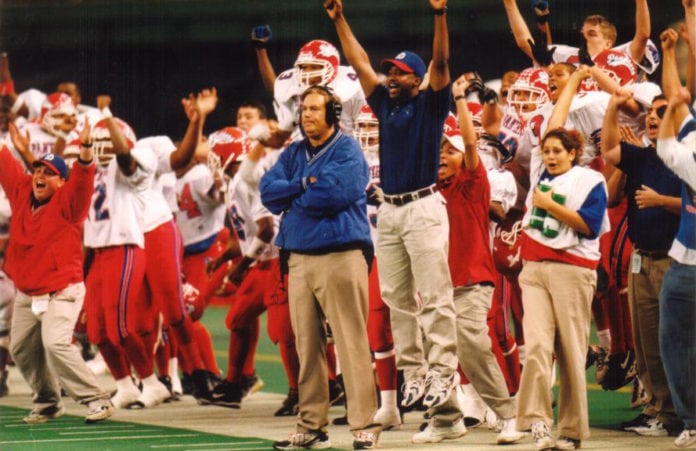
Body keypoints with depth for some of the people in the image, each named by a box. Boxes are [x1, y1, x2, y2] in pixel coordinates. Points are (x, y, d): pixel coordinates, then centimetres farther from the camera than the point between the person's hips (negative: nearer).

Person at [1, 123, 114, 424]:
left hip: (62, 293, -7)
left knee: (55, 344, -22)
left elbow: (82, 182, -29)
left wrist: (85, 149, -46)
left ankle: (96, 400, -15)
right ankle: (48, 403, 30)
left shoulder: (66, 202, -11)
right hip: (26, 295, 7)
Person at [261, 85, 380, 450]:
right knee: (306, 345, 8)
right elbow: (268, 191, 5)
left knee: (352, 343, -9)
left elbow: (334, 192, -18)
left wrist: (292, 197, -3)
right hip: (299, 257, 7)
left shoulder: (347, 150, -3)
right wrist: (305, 185, -9)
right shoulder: (293, 153, 17)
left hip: (341, 255, -7)